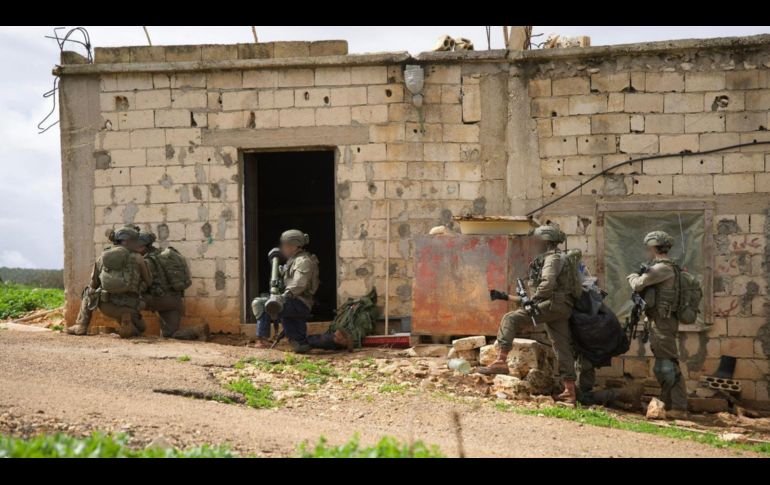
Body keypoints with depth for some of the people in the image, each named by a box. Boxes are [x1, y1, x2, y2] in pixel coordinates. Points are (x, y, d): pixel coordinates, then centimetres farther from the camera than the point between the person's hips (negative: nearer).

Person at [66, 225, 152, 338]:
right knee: (139, 329, 26)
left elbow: (94, 284, 17)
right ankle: (127, 322, -11)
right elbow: (148, 282, 9)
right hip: (128, 308, -3)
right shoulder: (137, 258, -2)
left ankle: (81, 326, 19)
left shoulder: (102, 257, 8)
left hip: (106, 305, 3)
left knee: (88, 292, 34)